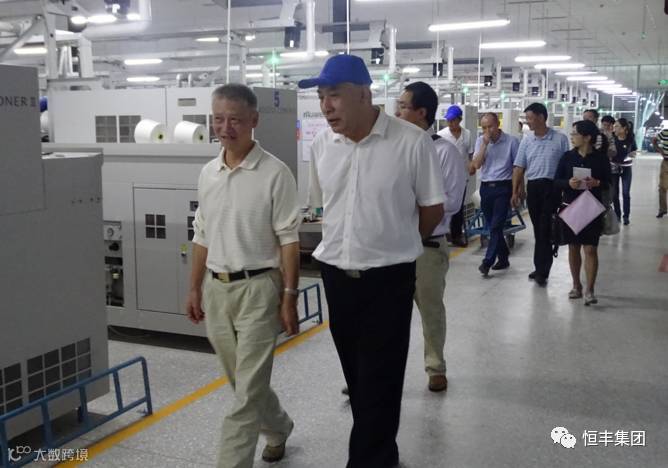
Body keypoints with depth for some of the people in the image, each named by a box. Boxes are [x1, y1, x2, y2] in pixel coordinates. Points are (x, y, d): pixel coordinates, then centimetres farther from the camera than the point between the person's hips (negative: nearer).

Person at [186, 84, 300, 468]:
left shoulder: (275, 173, -10)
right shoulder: (208, 174, 7)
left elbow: (289, 240, -10)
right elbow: (202, 237, 14)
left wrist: (290, 297, -12)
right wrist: (195, 289, 13)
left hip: (257, 288, -6)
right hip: (216, 288, 7)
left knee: (248, 388, -3)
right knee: (244, 380, 20)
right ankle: (278, 429, 44)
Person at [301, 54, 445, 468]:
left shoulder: (412, 142, -14)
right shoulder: (321, 145, -1)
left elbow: (433, 209, -3)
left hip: (388, 278, -5)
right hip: (336, 275, 5)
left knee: (379, 381, 1)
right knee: (357, 376, 18)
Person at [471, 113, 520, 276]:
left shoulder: (511, 141, -5)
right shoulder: (480, 141, 5)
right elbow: (477, 164, -5)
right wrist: (485, 144, -13)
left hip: (503, 188, -4)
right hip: (485, 187, 4)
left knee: (496, 226, -10)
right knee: (493, 226, 11)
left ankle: (487, 262, -9)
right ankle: (503, 258, 24)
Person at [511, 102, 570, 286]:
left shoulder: (560, 139, -3)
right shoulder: (526, 140, 7)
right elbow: (519, 167, 8)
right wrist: (515, 191, 3)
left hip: (551, 187, -4)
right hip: (533, 187, 4)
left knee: (545, 229, -6)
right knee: (538, 229, 11)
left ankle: (542, 271, -2)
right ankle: (541, 268, 21)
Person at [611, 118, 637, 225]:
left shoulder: (631, 139, -10)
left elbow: (634, 151, 5)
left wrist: (632, 154, -15)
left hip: (626, 168, -1)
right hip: (614, 167, 1)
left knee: (626, 193, -1)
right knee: (614, 193, 6)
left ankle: (626, 216, 10)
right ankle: (617, 215, 20)